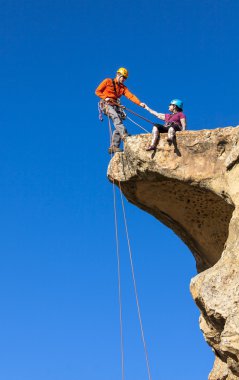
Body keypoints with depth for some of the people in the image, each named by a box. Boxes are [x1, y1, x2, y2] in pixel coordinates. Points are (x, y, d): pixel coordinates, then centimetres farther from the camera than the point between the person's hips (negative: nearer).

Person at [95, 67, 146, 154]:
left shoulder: (123, 87, 19)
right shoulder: (108, 81, 9)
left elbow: (131, 96, 3)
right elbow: (97, 91, 5)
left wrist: (139, 103, -14)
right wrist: (105, 97, -12)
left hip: (116, 106, 5)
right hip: (106, 104, -5)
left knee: (118, 126, -11)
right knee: (115, 117, -33)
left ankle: (114, 147, -12)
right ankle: (124, 135, -50)